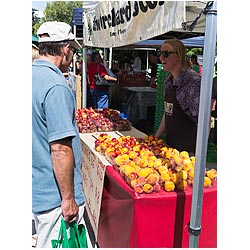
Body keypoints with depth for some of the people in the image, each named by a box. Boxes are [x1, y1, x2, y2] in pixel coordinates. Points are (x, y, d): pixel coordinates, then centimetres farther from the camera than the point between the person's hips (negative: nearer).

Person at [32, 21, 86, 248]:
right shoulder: (56, 86, -23)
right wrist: (69, 198, -18)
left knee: (44, 241, 26)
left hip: (37, 188, 9)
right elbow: (60, 149, -26)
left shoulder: (33, 75, 6)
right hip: (55, 195, -9)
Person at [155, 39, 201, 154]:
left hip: (187, 148, -7)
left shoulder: (193, 81, -18)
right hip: (169, 144, 8)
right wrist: (156, 137, 15)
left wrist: (198, 153, -22)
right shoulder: (169, 80, 7)